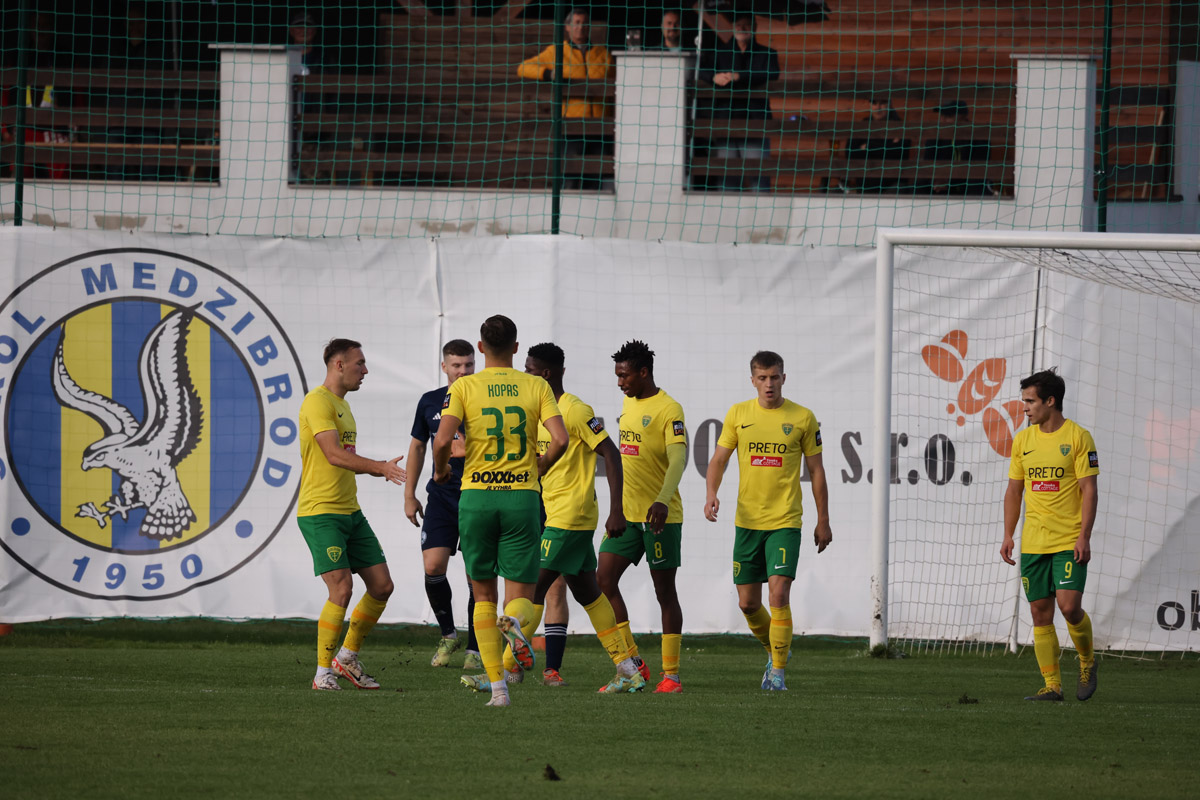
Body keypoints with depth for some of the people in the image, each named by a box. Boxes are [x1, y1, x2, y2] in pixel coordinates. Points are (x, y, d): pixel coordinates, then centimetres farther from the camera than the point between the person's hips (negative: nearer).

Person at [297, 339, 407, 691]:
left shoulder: (342, 405, 19)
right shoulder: (318, 402, -12)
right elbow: (334, 454, -23)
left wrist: (381, 470, 11)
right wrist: (381, 467, -28)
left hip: (350, 511, 10)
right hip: (320, 512, -10)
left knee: (382, 586, 6)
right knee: (341, 589, -15)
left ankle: (347, 658, 20)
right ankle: (323, 672, -5)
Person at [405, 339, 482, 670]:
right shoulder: (430, 403, 7)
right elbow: (418, 446, 17)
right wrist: (409, 495, 14)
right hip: (441, 497, 2)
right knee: (433, 566, -11)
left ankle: (475, 650, 8)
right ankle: (448, 635, 11)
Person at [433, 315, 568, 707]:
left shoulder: (464, 388, -1)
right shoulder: (536, 387, 3)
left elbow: (442, 439, -13)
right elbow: (560, 439, -8)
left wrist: (441, 469, 8)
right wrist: (540, 466, 12)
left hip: (476, 497, 0)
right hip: (522, 496, 0)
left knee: (484, 596, 12)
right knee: (521, 597, 5)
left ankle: (497, 686, 4)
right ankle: (517, 623, -33)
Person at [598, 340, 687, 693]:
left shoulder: (669, 410, -13)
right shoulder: (628, 403, 13)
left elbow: (677, 459, -25)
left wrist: (662, 500, -40)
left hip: (661, 516, -8)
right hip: (627, 514, 8)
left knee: (665, 591, -1)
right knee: (604, 581, -2)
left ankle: (671, 674, 5)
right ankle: (634, 665, 5)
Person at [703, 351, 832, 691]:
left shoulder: (803, 418, 0)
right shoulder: (738, 414, 5)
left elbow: (816, 471, 6)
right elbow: (718, 460, 6)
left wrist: (823, 521, 5)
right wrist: (711, 494, -13)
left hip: (785, 522, -3)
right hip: (747, 521, 3)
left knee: (779, 595, -16)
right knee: (748, 603, 6)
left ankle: (778, 672, -8)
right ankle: (775, 651, 33)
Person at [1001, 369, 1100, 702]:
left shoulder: (1078, 437, -5)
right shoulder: (1023, 439, 10)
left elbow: (1089, 489, -7)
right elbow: (1014, 490, 15)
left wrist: (1084, 536, -15)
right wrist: (1008, 535, 8)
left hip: (1069, 541, -5)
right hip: (1033, 542, 5)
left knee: (1069, 606, -15)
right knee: (1040, 613, 1)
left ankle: (1087, 662, 11)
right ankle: (1052, 686, 5)